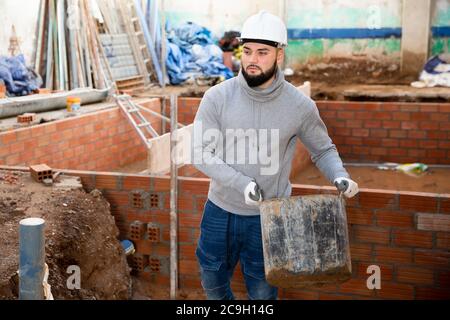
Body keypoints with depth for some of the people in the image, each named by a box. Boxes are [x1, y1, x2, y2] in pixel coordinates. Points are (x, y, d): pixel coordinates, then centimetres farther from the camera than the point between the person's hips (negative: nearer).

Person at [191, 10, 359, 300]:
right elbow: (201, 153, -14)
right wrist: (242, 183, -27)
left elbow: (323, 150, 4)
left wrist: (340, 176, -17)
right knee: (213, 283, 21)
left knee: (263, 292, 14)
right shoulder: (218, 97, -12)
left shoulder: (300, 105, -11)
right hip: (220, 211, 2)